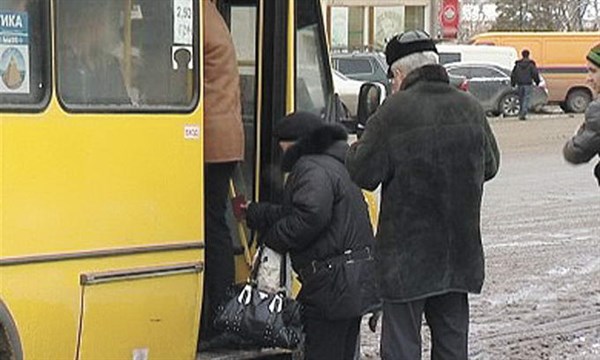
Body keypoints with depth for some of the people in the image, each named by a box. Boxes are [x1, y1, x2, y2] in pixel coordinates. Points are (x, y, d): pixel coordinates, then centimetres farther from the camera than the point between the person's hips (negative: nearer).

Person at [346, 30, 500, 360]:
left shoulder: (393, 112, -14)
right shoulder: (470, 108, 3)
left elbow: (363, 174, -12)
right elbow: (489, 167, 14)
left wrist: (356, 149, 9)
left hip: (407, 254, -5)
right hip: (459, 253, 6)